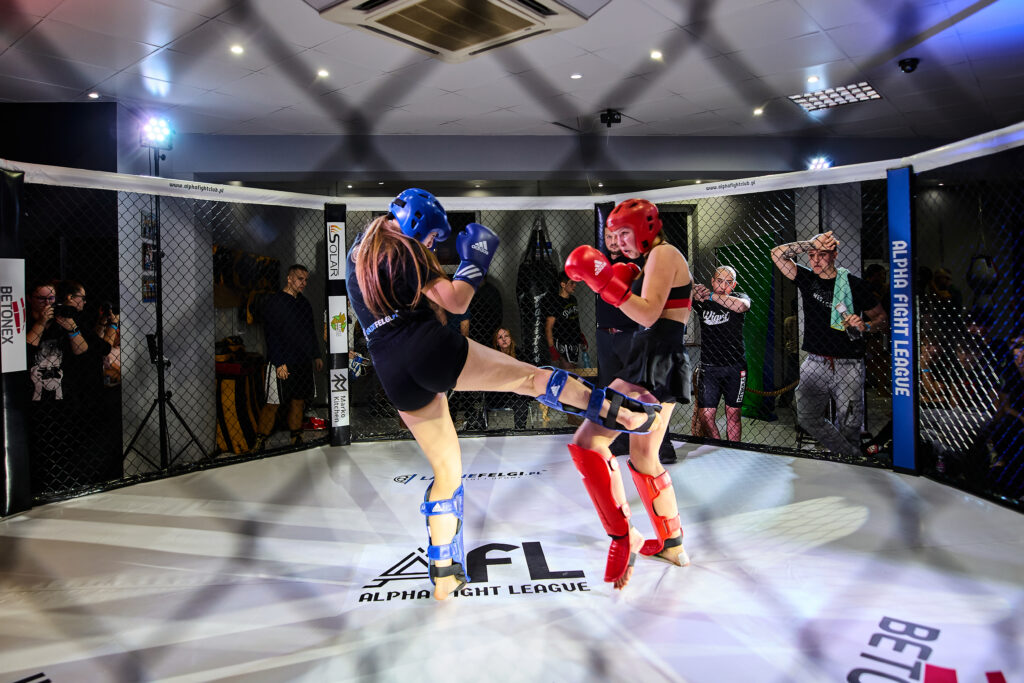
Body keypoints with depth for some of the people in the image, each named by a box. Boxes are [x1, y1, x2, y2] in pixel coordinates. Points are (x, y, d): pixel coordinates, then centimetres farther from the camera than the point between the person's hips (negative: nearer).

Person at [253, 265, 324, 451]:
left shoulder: (304, 303, 15)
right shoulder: (274, 302, -8)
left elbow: (311, 332, 24)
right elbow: (271, 335, -13)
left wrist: (316, 355, 21)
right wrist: (279, 363, -18)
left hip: (303, 362, 7)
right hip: (282, 363, -7)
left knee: (299, 400, 11)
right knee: (273, 403, -4)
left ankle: (296, 436, 21)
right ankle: (260, 439, 5)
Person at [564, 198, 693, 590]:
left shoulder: (663, 254, -7)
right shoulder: (660, 258, 22)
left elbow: (648, 315, -18)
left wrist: (603, 280, -20)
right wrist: (628, 284, 12)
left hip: (653, 366, -11)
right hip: (663, 365, 11)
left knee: (586, 442, -15)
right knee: (643, 458, 21)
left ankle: (623, 540, -12)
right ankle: (672, 545, 33)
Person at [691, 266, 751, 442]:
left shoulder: (740, 297, 1)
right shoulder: (701, 301, 4)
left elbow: (741, 306, -22)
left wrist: (711, 295, -26)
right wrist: (693, 292, -32)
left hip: (735, 367, 0)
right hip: (709, 367, 1)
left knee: (733, 413, 7)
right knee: (705, 414, -5)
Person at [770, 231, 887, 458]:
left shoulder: (855, 284, -1)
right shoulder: (806, 279, 6)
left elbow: (881, 317, 8)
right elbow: (777, 254, -5)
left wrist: (865, 326, -14)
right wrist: (812, 244, -16)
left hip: (848, 365, -3)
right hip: (815, 363, 3)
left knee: (850, 425, 0)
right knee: (807, 418, 3)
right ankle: (851, 456, 20)